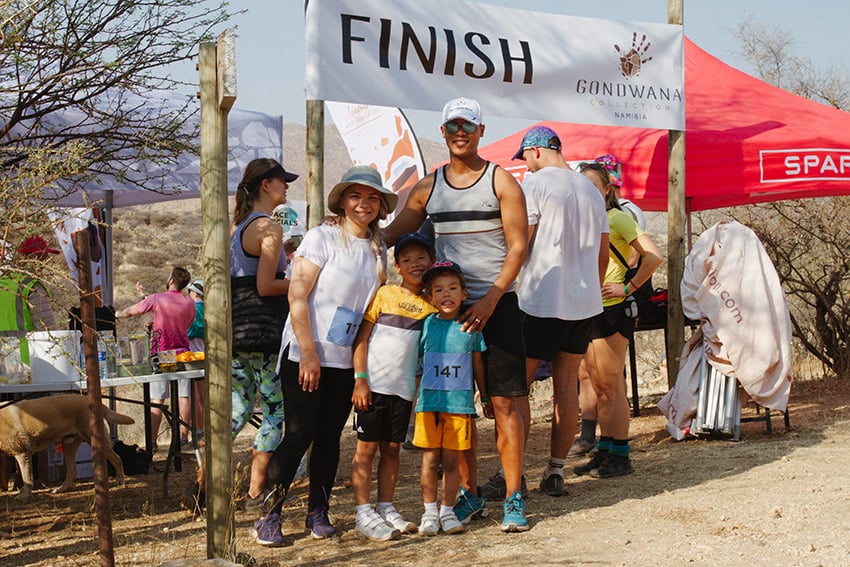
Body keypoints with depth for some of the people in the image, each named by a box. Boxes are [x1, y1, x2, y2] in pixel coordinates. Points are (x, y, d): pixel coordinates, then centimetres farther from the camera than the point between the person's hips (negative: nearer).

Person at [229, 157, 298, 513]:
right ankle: (256, 493, 2)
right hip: (263, 330, -8)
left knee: (240, 407, 15)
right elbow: (265, 286, -16)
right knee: (275, 410, 1)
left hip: (235, 327, 9)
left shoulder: (237, 226, 15)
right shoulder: (269, 227, -11)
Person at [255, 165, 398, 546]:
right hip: (305, 356, -5)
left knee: (329, 436, 8)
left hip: (346, 360, 5)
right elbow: (297, 296, -12)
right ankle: (268, 516, 3)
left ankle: (318, 514, 18)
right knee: (299, 435, -7)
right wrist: (308, 354, -16)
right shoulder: (322, 237, -8)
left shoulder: (378, 249, 9)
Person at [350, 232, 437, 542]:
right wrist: (360, 379, -9)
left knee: (392, 448, 9)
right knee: (367, 447, -1)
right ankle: (364, 514, 1)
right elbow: (361, 338, -3)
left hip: (404, 388, 3)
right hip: (373, 385, -3)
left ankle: (386, 508, 18)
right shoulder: (384, 294, -1)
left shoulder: (432, 305, 7)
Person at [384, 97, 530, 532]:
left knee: (503, 402, -5)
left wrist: (489, 301, -14)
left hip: (497, 304, -4)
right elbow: (390, 235, 17)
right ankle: (470, 494, 17)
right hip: (450, 305, 4)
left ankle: (513, 499, 1)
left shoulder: (501, 181, 0)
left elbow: (518, 247, -5)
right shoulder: (428, 188, 11)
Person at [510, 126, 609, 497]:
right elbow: (603, 253, 18)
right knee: (566, 384, 10)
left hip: (541, 300, -7)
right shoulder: (591, 189, 14)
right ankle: (556, 471, 11)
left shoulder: (534, 183, -7)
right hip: (584, 301, 7)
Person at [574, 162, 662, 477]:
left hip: (611, 310, -8)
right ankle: (604, 451, 16)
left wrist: (629, 287, -13)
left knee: (611, 385, -5)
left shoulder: (618, 218, -7)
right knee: (598, 387, 10)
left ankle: (620, 456, -1)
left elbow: (653, 256, -15)